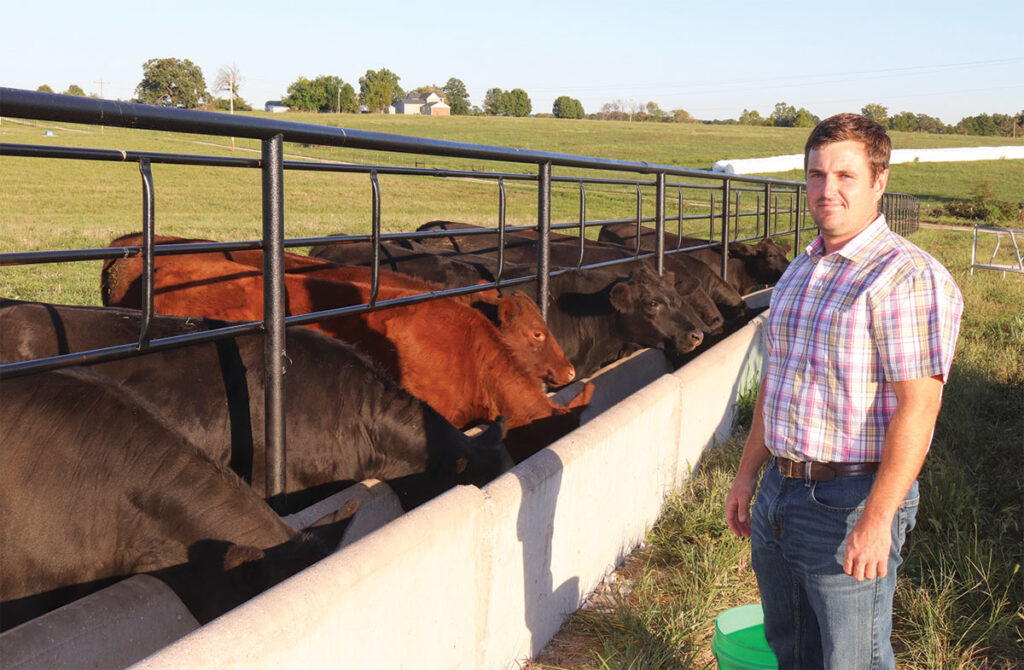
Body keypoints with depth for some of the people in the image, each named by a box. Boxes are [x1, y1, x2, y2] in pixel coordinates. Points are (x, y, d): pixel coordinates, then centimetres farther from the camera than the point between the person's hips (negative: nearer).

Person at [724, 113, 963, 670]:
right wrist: (747, 474, 16)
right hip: (779, 494, 8)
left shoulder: (908, 278, -16)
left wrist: (877, 520, -24)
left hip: (851, 502, -8)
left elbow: (917, 408, -22)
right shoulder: (800, 272, 11)